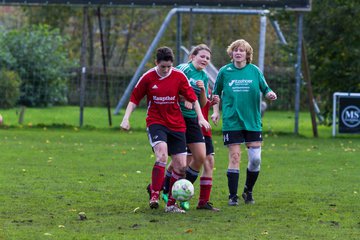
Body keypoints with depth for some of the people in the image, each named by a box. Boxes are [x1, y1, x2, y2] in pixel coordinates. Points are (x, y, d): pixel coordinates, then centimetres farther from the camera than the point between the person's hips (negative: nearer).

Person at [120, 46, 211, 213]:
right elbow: (134, 99, 3)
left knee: (181, 166, -1)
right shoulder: (148, 78, -5)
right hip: (156, 122, -3)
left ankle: (171, 204, 12)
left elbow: (193, 98, 5)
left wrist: (201, 117, -1)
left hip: (176, 125, 3)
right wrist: (126, 118, -6)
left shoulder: (179, 76, -3)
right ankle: (154, 195, -24)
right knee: (162, 154, -29)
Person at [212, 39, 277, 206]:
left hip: (253, 122, 1)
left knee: (255, 159, -3)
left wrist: (270, 94, -12)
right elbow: (216, 94, 14)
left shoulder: (254, 71, 4)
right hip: (232, 122, -1)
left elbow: (265, 89, 9)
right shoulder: (224, 71, 3)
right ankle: (233, 196, 2)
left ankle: (248, 192, 19)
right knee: (234, 157, -6)